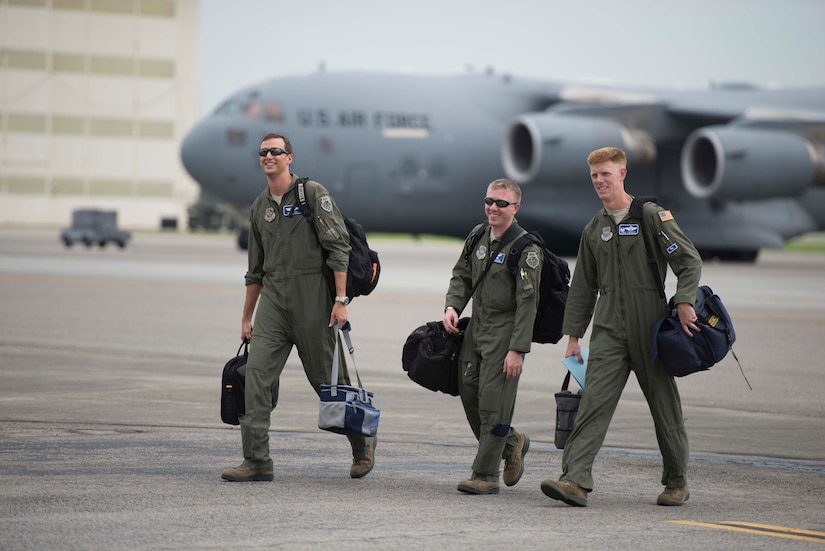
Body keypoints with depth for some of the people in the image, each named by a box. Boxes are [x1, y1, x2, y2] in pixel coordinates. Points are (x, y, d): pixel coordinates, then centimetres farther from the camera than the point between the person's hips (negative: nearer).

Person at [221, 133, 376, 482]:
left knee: (329, 379, 4)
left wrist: (340, 299, -15)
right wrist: (246, 318, 22)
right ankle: (257, 461, -9)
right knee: (256, 375, -9)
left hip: (311, 296, -5)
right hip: (273, 299, 5)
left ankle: (362, 444, 26)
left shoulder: (313, 194, -4)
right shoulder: (260, 207, 15)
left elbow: (338, 248, -9)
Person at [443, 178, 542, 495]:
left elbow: (527, 302, -17)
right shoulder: (478, 235, 7)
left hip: (506, 330, -7)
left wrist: (517, 350, -21)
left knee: (493, 402, -8)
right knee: (468, 394, 9)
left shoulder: (526, 248, -14)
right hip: (476, 326, 7)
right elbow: (462, 275, 19)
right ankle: (511, 444, 32)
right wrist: (452, 307, 0)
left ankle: (486, 476, -1)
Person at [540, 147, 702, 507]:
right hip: (609, 327, 4)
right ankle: (576, 480, -21)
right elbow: (582, 287, 20)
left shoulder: (652, 216, -1)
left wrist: (684, 302, -18)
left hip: (651, 328, -3)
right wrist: (573, 334, 16)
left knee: (664, 403, 5)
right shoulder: (594, 229, 15)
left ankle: (677, 482, 20)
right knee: (594, 400, -12)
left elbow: (689, 260, -4)